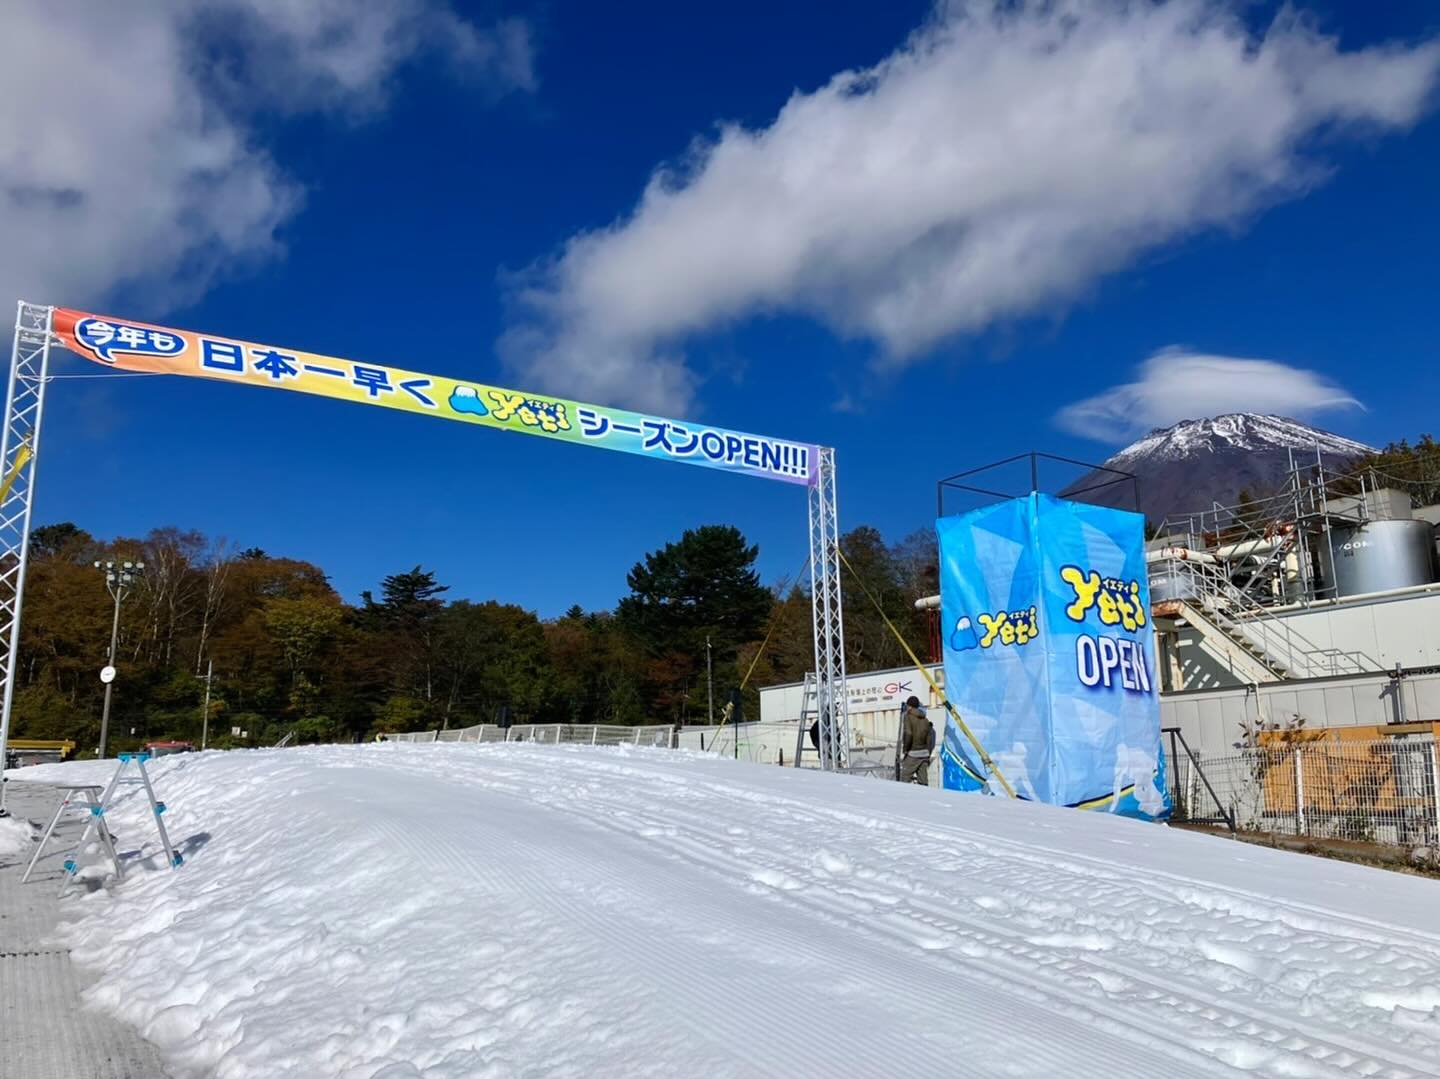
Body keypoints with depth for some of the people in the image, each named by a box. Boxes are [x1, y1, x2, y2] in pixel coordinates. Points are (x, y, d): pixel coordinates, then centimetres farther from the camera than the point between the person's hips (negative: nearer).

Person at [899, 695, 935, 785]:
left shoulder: (908, 717, -7)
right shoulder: (925, 719, 11)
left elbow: (908, 734, -20)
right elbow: (930, 738, 10)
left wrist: (905, 749, -9)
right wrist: (928, 755, 16)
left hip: (912, 754, -6)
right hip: (924, 753, 6)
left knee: (905, 780, -3)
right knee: (923, 781, 7)